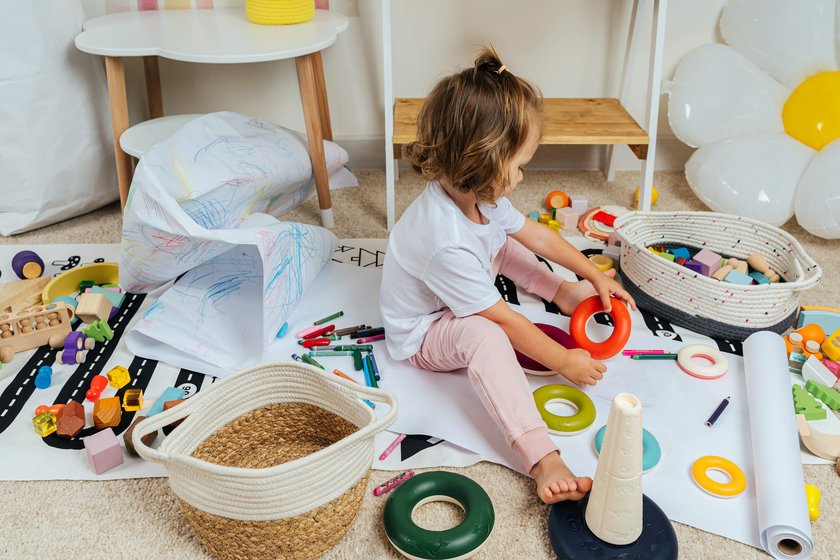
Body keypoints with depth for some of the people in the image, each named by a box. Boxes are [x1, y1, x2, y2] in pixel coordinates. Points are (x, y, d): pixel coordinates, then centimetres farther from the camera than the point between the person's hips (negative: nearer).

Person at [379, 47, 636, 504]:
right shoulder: (446, 242, -39)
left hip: (460, 298, 10)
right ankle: (543, 460, -46)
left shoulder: (477, 196, -12)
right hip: (422, 336, -10)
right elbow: (502, 319, -30)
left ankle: (560, 290, 26)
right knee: (483, 335, -39)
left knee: (506, 242, 12)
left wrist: (595, 275, 8)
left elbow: (536, 234, 4)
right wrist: (564, 361, -21)